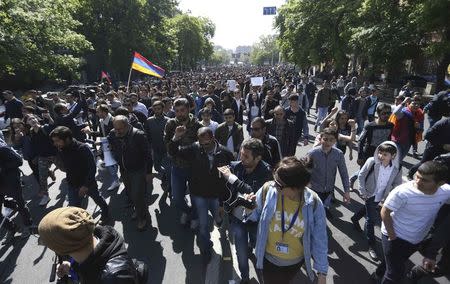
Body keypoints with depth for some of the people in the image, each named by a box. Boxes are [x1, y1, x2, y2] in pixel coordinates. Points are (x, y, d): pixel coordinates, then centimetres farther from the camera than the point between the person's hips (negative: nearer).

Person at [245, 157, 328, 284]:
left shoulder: (313, 203, -25)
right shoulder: (268, 189, -25)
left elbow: (319, 240, -12)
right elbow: (256, 215, -8)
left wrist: (322, 272, -4)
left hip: (295, 262, 1)